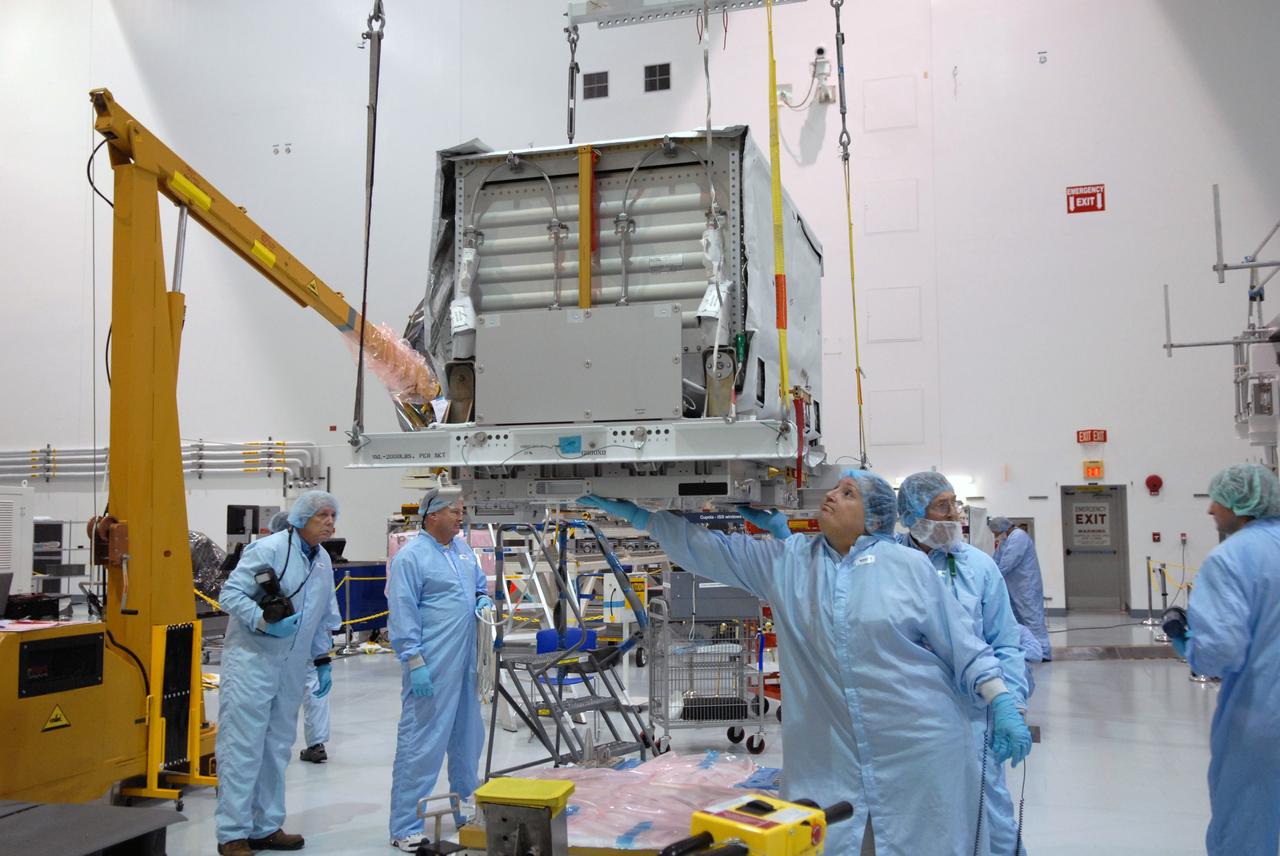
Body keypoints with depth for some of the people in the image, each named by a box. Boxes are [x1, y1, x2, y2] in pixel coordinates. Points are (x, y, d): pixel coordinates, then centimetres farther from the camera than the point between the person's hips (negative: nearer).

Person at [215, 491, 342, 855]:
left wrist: (322, 661, 18)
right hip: (251, 661, -8)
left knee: (277, 748, 13)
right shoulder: (269, 549, -12)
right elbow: (231, 593, -15)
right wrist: (266, 623, -25)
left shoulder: (323, 560, 12)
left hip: (292, 667, 8)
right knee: (243, 747, -5)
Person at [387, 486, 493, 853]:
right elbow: (403, 614, -15)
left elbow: (481, 586, 28)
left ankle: (467, 810, 29)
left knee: (468, 739, 16)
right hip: (431, 668, -8)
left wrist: (484, 601, 5)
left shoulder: (463, 550, 13)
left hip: (467, 664, 8)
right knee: (421, 743, -4)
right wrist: (414, 662, -19)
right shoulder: (411, 556, -11)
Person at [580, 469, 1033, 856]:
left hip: (918, 750, -2)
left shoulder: (910, 566, 0)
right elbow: (708, 549, 5)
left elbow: (961, 643, 3)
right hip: (829, 759, 2)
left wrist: (1002, 703, -5)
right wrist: (635, 513, 2)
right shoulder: (786, 562, 5)